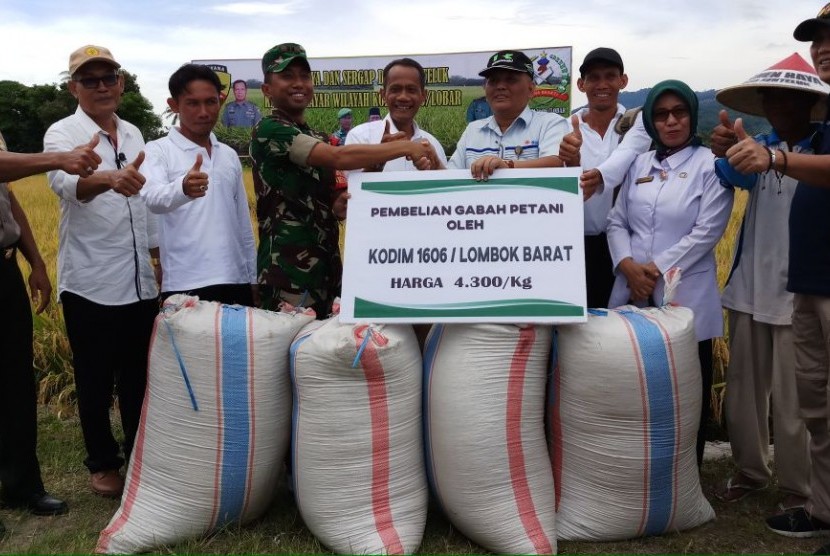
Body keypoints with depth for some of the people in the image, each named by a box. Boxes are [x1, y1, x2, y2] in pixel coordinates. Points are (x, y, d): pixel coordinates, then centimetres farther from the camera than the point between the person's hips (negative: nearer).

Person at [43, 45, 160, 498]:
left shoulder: (133, 134, 12)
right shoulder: (62, 134, -6)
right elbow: (68, 184, -28)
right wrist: (110, 179, -49)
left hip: (140, 282, 5)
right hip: (89, 284, -5)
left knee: (138, 377, 13)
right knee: (96, 382, 8)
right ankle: (103, 463, 24)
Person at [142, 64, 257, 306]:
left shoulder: (229, 155, 13)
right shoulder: (158, 150, -2)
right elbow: (153, 198, -22)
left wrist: (253, 277, 15)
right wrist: (183, 188, -43)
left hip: (236, 281, 5)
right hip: (185, 286, -4)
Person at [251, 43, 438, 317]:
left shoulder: (320, 139, 17)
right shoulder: (269, 130, -9)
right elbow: (339, 157, -21)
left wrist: (337, 205, -3)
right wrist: (406, 147, -16)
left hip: (326, 267, 8)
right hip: (287, 272, -8)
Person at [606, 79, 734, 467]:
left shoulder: (710, 165, -1)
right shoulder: (639, 164, 13)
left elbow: (708, 230, -10)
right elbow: (617, 221, 10)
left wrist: (657, 268, -13)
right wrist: (628, 265, -8)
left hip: (685, 297, -4)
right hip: (633, 294, 4)